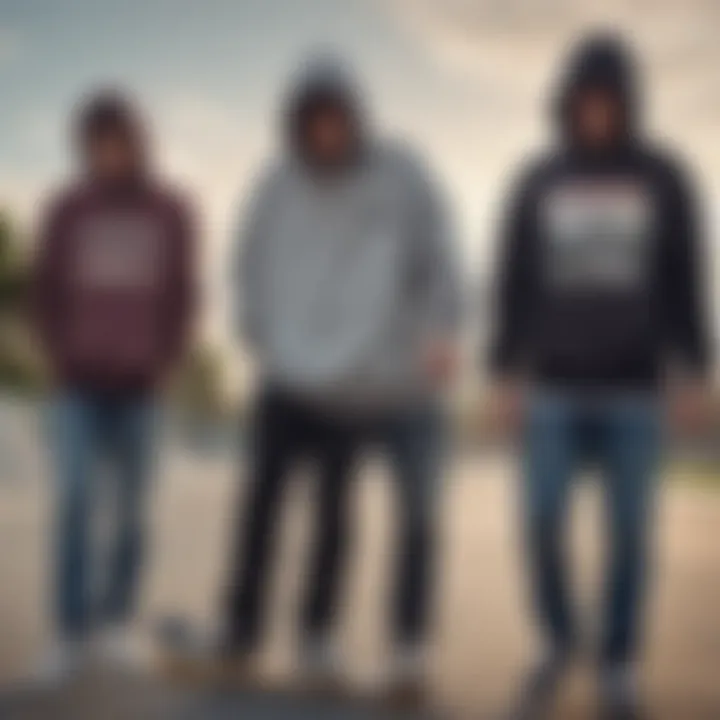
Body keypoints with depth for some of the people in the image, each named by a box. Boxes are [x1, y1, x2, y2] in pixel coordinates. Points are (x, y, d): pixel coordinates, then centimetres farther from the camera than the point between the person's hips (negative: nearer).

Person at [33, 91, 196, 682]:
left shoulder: (171, 212, 1)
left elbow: (182, 297, 4)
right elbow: (46, 291, 4)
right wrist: (60, 362, -4)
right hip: (79, 385, -1)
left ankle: (116, 619, 21)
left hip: (139, 386, 1)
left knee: (130, 509, 5)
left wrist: (163, 365, -4)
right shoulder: (66, 210, 0)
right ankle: (71, 635, -5)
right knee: (76, 502, -10)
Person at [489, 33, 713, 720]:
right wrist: (504, 378, 0)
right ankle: (559, 640, 20)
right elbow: (514, 288, 4)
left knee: (627, 534, 1)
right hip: (555, 387, 1)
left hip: (634, 388, -1)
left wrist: (694, 377, -4)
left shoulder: (665, 179, 1)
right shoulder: (537, 183, 3)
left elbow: (686, 286, 1)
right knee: (542, 525, -4)